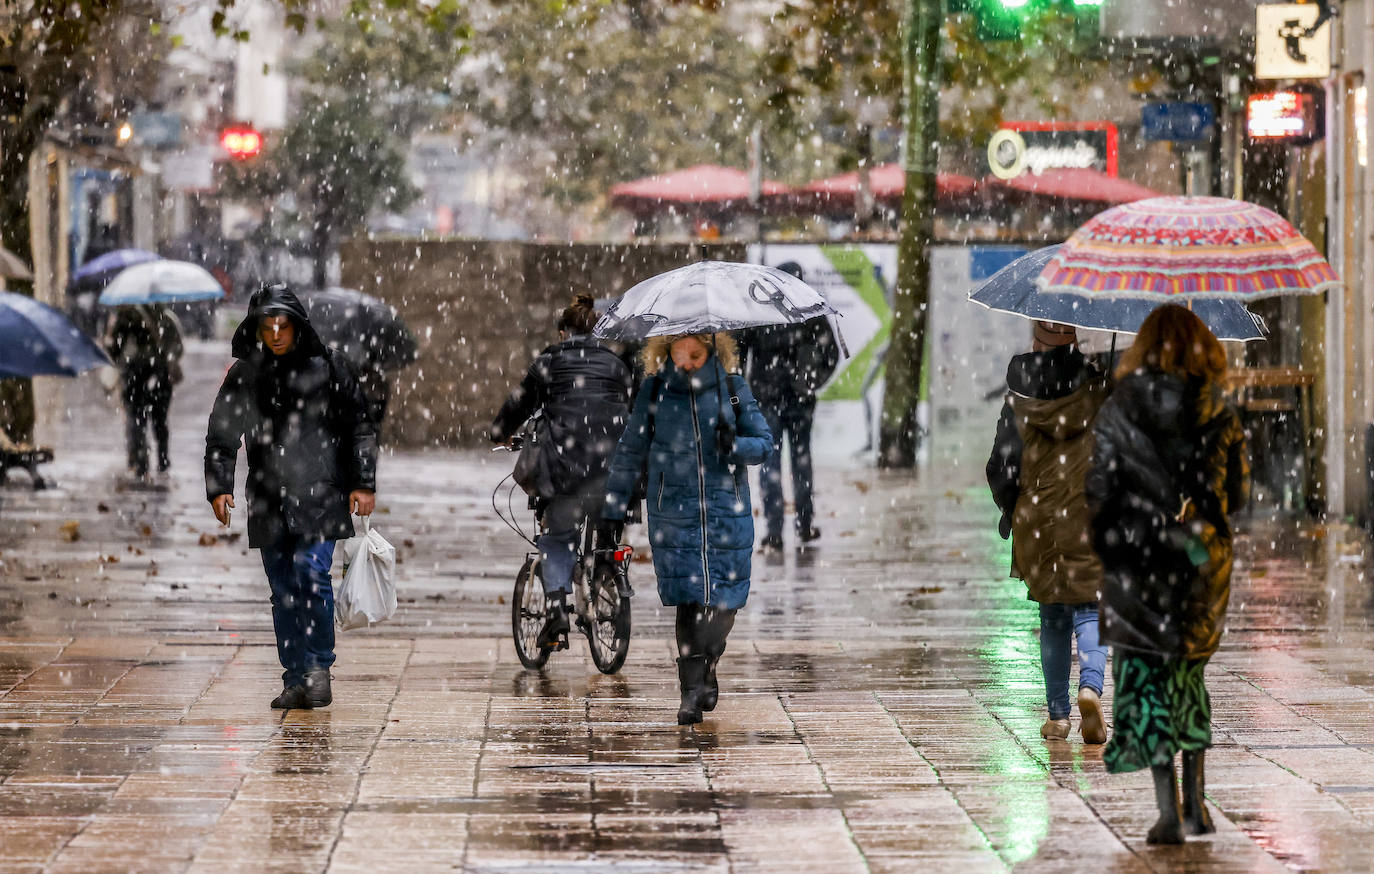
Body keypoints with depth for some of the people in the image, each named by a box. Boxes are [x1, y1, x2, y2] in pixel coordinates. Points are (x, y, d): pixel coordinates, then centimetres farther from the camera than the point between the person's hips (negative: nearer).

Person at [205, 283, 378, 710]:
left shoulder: (326, 366, 1)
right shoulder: (243, 375, 8)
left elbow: (359, 426, 5)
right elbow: (221, 436, 13)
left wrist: (363, 483, -1)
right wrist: (219, 488, 3)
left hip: (319, 495, -3)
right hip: (269, 503, 3)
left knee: (311, 572, -17)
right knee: (283, 591, 5)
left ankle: (319, 667, -6)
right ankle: (296, 681, 10)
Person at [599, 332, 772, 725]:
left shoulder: (733, 387, 1)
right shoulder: (654, 390, 1)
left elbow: (764, 442, 4)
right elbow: (630, 454, 7)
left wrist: (735, 445, -19)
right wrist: (611, 512, 7)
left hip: (727, 511, 1)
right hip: (673, 512, -1)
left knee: (724, 597, 2)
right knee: (689, 597, -9)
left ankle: (706, 666, 27)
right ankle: (692, 691, -4)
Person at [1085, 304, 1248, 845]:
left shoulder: (1120, 409, -7)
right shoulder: (1220, 411, -2)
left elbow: (1099, 490, -7)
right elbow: (1238, 492, 4)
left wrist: (1101, 545, 10)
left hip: (1137, 557, -3)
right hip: (1204, 557, 3)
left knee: (1145, 678, 2)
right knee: (1189, 669, 18)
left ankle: (1169, 814, -5)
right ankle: (1196, 805, 18)